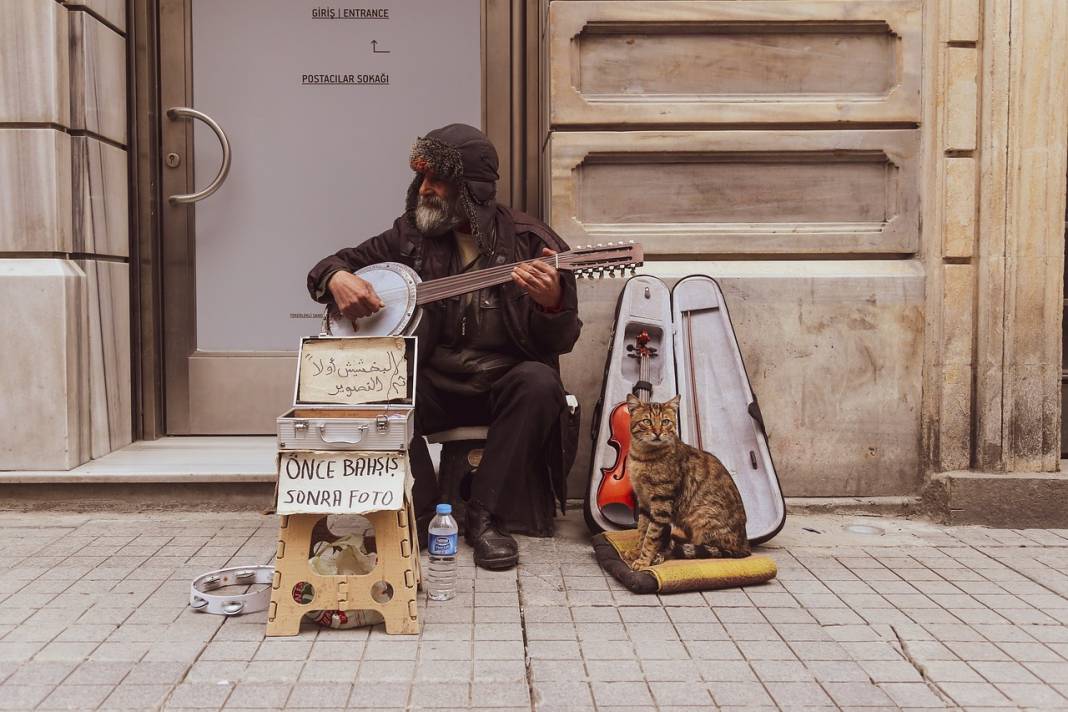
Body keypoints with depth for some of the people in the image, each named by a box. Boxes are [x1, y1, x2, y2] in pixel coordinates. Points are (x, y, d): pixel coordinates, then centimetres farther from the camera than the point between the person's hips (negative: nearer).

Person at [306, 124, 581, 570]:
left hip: (504, 384, -2)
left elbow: (561, 342, -5)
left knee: (539, 383, -33)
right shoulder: (411, 235, 6)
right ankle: (418, 513, -12)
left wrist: (551, 303, -28)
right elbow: (337, 263, 16)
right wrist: (336, 278, -9)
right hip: (431, 385, 2)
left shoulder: (529, 241, -3)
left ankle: (485, 518, -20)